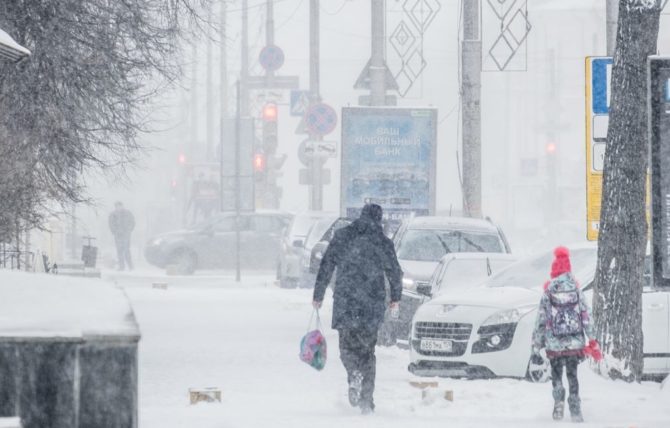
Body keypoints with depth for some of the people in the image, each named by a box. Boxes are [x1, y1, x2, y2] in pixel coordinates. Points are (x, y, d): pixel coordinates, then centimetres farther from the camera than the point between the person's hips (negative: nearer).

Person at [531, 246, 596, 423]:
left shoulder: (548, 294, -6)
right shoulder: (577, 291, -1)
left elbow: (540, 322, -3)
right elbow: (587, 317, -2)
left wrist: (536, 349, 2)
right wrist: (592, 340, 4)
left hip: (555, 345, -2)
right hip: (575, 343, 2)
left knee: (556, 375, 14)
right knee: (572, 376, 13)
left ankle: (558, 402, -6)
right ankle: (575, 410, 5)